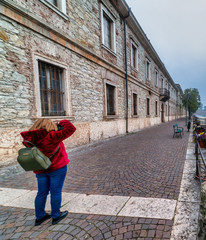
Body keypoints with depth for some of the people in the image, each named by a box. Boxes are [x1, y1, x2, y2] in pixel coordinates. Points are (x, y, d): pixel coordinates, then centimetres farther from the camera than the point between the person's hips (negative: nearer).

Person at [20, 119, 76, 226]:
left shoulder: (31, 139, -8)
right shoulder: (52, 137, -23)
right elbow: (71, 129, -23)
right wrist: (62, 123, -6)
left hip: (40, 170, 6)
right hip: (57, 168, -5)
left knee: (42, 193, 18)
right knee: (56, 192, 10)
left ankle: (39, 217, 32)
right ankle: (56, 216, 25)